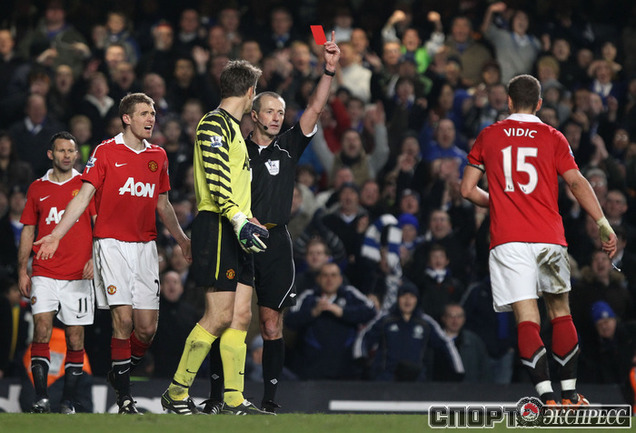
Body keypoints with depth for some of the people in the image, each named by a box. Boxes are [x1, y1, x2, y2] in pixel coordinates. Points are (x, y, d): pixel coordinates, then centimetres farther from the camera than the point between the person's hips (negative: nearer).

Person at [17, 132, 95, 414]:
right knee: (41, 330, -11)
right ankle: (41, 399, -12)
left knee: (75, 337, 0)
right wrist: (22, 271, 8)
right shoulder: (37, 188, 11)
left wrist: (95, 258, -11)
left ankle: (68, 401, 8)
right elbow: (28, 231, 15)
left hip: (78, 274, -1)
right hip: (44, 272, 1)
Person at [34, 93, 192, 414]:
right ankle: (124, 397, -5)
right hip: (112, 243, -5)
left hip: (145, 246, 5)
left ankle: (121, 373, 22)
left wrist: (182, 240, 32)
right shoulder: (106, 152, -1)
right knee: (124, 318, -13)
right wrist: (56, 234, -14)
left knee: (147, 327, -3)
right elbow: (83, 196, -5)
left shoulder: (158, 155, 13)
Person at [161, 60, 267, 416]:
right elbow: (216, 181, -19)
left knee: (241, 316, 5)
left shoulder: (232, 127, 22)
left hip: (235, 230, 10)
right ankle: (177, 393, -2)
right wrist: (237, 219, -26)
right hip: (217, 228, -10)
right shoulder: (214, 123, -8)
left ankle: (234, 400, 6)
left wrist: (248, 220, 31)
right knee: (220, 316, -11)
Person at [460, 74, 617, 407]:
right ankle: (570, 394, 17)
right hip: (549, 237, 1)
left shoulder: (488, 137, 9)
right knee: (560, 313, 15)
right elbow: (577, 183, -5)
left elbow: (467, 190, 11)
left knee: (527, 320, -7)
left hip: (507, 240, -1)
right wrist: (603, 224, -8)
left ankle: (547, 398, -19)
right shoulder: (552, 138, 7)